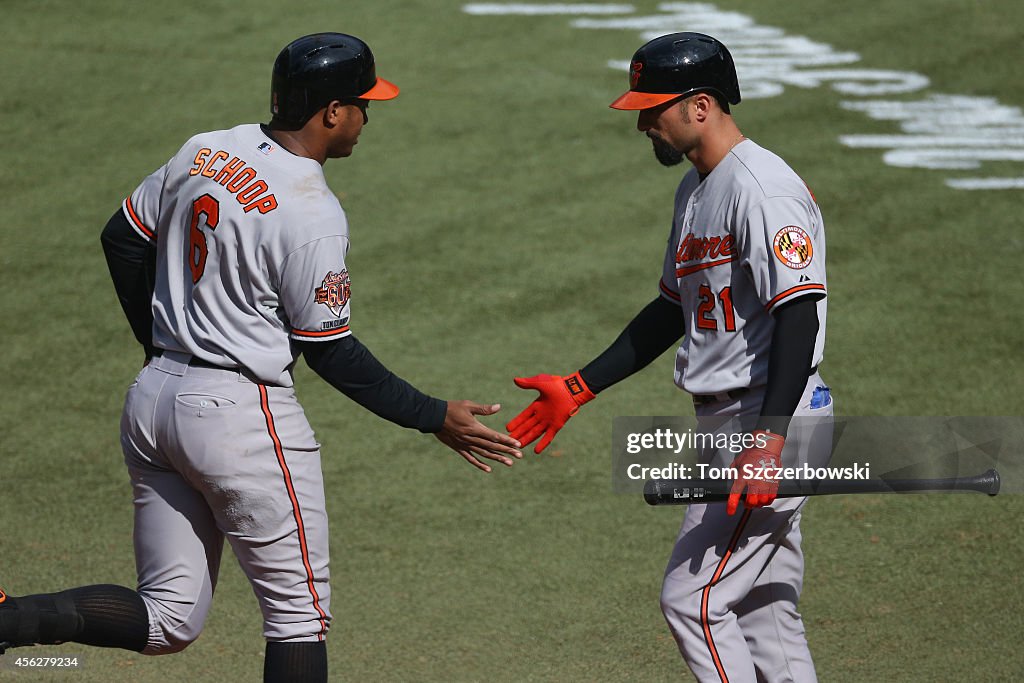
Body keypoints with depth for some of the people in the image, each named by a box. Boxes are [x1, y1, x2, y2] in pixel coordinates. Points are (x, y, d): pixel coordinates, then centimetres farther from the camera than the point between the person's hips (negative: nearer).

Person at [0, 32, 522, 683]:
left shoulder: (204, 153, 4)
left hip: (154, 397, 8)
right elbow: (331, 352, -13)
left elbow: (123, 240, 15)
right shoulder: (312, 214, -17)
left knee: (167, 621, 12)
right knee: (300, 611, 8)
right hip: (244, 411, -8)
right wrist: (435, 418, -5)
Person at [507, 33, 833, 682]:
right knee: (763, 612, 11)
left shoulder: (763, 188, -17)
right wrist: (578, 388, 23)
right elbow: (673, 310, 26)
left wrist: (767, 442, -31)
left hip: (776, 421, -10)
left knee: (694, 600, -10)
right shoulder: (696, 190, 16)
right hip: (731, 423, 10)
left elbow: (800, 313, -25)